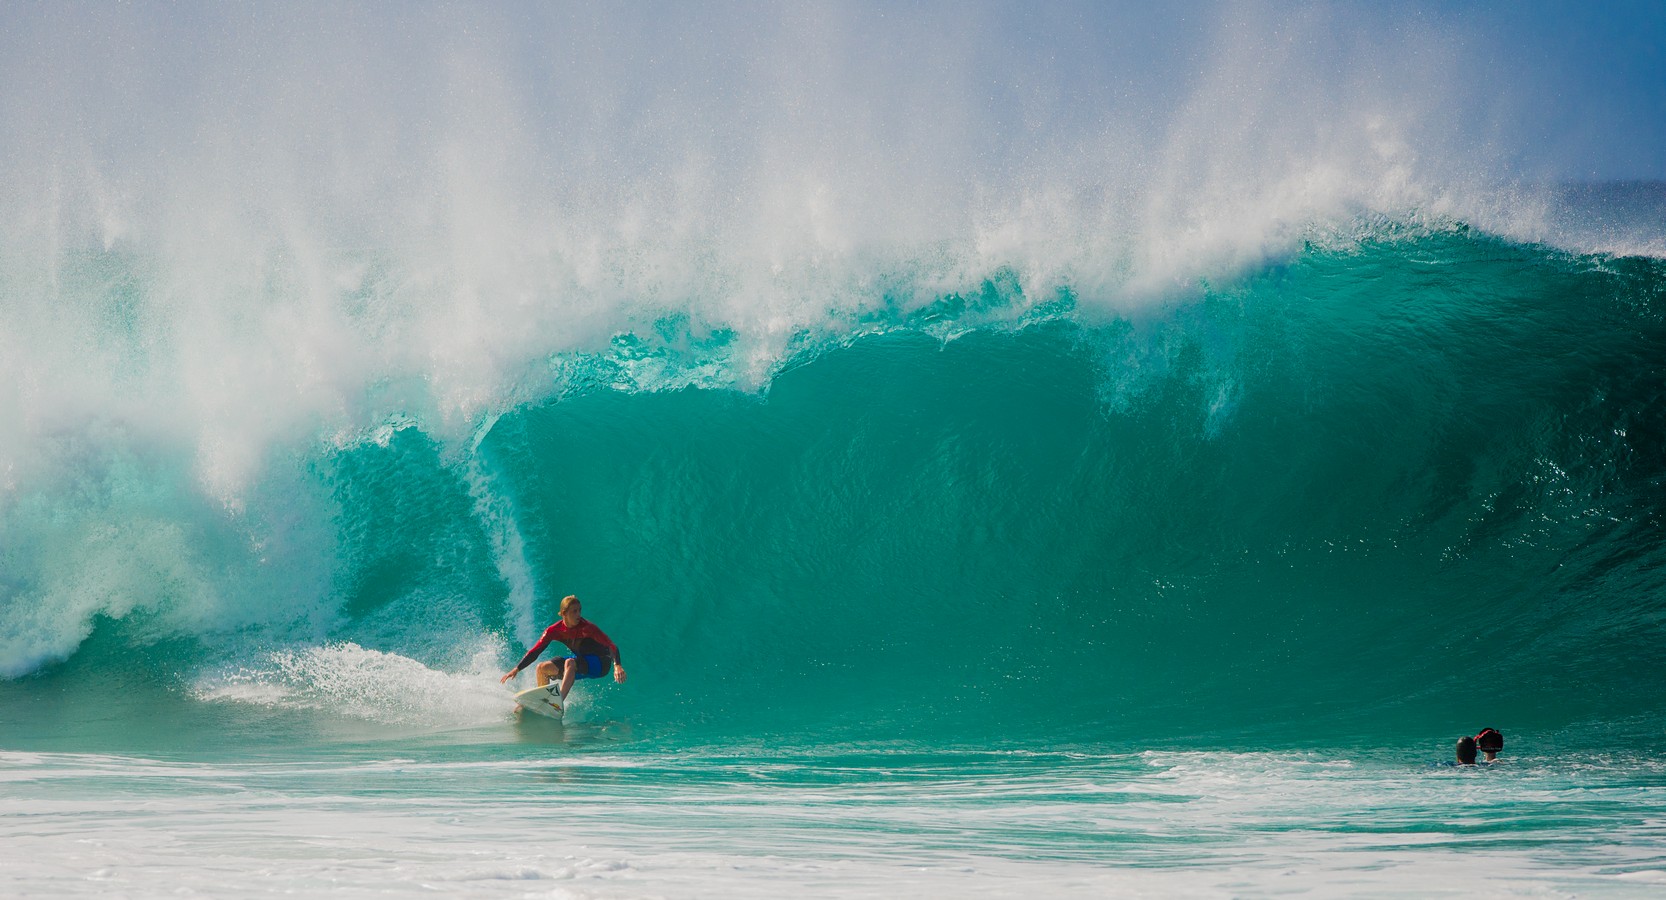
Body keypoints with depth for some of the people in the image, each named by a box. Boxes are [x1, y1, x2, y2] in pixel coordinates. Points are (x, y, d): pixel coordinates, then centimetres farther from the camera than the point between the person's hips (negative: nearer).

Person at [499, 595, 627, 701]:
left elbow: (611, 646, -30)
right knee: (542, 668, -1)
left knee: (570, 662, -34)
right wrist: (516, 669, -9)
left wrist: (617, 666, -47)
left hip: (599, 663, -6)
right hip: (580, 660, 6)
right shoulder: (555, 630, -9)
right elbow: (535, 651, -3)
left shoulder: (586, 627, -24)